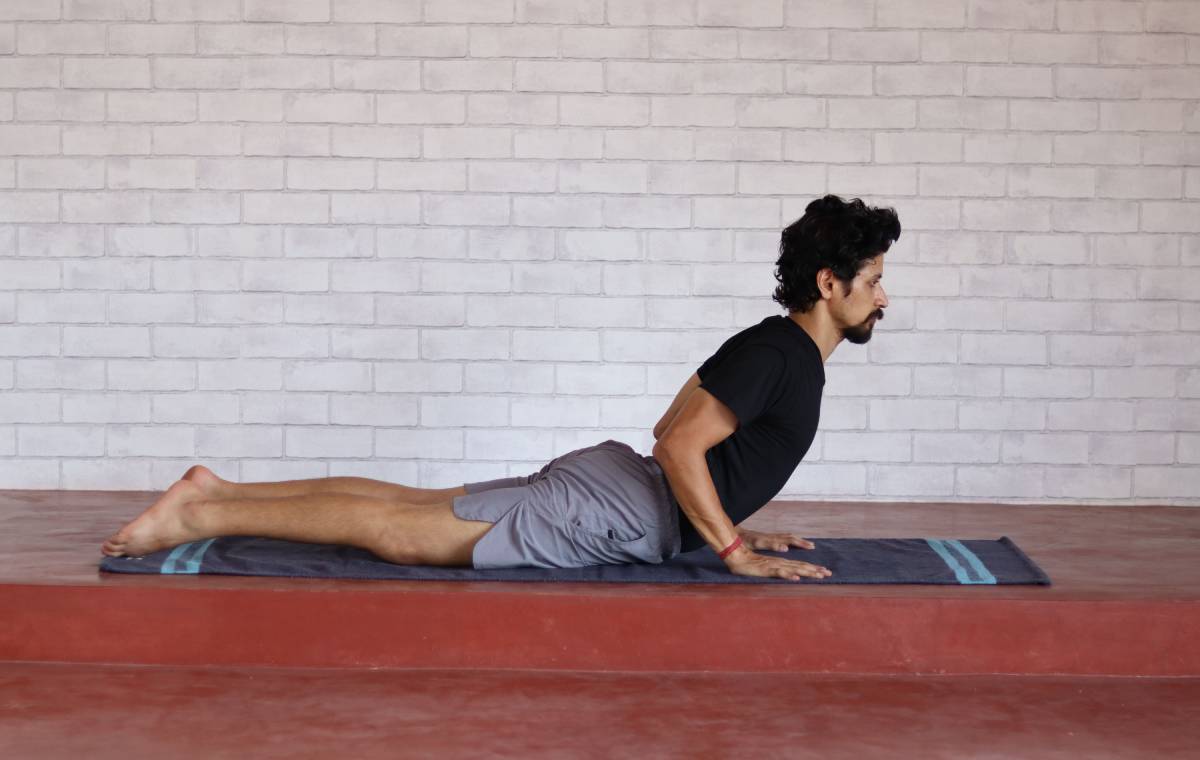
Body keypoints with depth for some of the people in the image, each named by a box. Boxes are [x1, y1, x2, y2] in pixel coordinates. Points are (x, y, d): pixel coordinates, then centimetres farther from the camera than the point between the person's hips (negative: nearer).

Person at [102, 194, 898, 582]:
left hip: (611, 481, 9)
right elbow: (680, 446, -23)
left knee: (414, 504, 10)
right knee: (399, 533, -10)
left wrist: (728, 523, 24)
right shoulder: (775, 354, -15)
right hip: (618, 511, -9)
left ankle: (219, 490, 14)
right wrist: (737, 553, -18)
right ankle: (198, 517, -7)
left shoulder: (780, 349, 18)